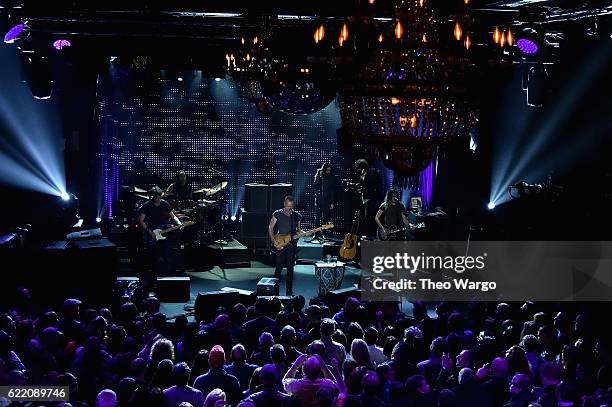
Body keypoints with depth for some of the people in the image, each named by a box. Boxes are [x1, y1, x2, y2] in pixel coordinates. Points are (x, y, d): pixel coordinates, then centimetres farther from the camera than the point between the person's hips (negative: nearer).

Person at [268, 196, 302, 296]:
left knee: (290, 269, 6)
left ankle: (289, 292, 13)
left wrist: (302, 233, -8)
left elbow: (299, 230, 16)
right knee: (278, 268, -4)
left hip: (291, 245, 3)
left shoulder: (297, 216, 6)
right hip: (280, 245, -3)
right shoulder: (277, 214, -3)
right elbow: (270, 227, 0)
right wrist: (274, 241, -10)